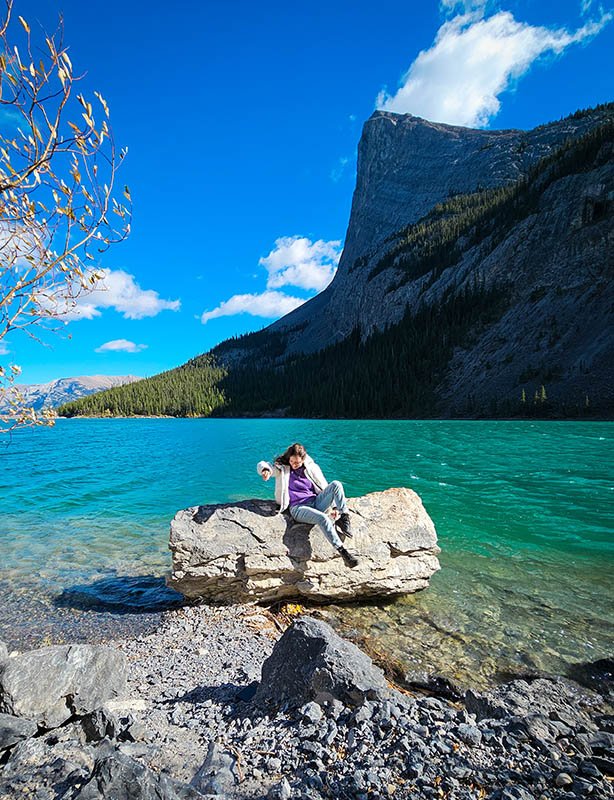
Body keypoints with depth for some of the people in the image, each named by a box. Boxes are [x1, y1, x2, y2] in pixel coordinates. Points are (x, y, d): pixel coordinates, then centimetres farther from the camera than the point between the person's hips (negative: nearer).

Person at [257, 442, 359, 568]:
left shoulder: (311, 468, 13)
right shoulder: (282, 469, 7)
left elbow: (324, 487, 16)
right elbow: (261, 465, -7)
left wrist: (336, 505, 7)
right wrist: (266, 470, -32)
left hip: (316, 502, 4)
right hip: (298, 508, -4)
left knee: (336, 484, -21)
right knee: (323, 518, -35)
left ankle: (345, 518, -23)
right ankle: (342, 552, -36)